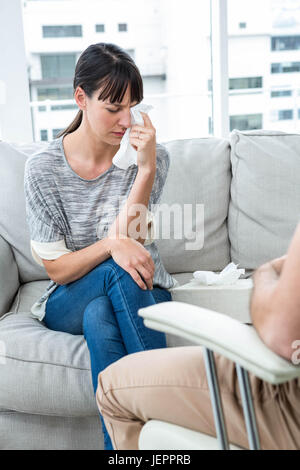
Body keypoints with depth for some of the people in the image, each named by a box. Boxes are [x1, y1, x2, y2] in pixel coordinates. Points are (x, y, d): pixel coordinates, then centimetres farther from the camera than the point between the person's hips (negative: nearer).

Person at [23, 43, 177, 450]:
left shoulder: (151, 157, -8)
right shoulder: (42, 169, -11)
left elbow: (128, 243, -17)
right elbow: (57, 269, -10)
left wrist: (146, 168, -27)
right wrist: (111, 245, -29)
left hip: (141, 293, 1)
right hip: (70, 301, 0)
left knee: (100, 317, -34)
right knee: (118, 273, -33)